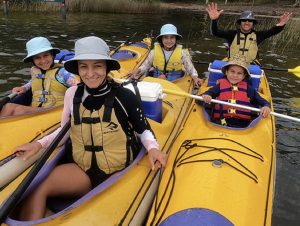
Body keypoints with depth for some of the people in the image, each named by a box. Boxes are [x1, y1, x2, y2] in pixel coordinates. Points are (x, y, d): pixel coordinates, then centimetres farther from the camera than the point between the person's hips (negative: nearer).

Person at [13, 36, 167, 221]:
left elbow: (143, 130, 2)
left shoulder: (125, 97, -11)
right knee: (34, 190, -20)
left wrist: (152, 148, -18)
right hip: (82, 170, 4)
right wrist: (39, 144, 1)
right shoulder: (73, 94, 0)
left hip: (118, 175, -3)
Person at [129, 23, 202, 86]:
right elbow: (146, 65, 12)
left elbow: (190, 68, 5)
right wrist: (138, 71, -6)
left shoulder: (182, 53, -1)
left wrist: (195, 77, -11)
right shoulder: (154, 52, 2)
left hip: (176, 82, 0)